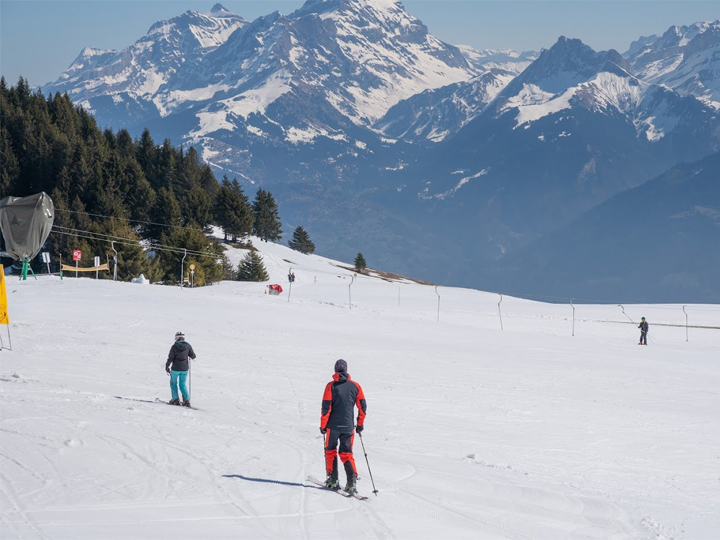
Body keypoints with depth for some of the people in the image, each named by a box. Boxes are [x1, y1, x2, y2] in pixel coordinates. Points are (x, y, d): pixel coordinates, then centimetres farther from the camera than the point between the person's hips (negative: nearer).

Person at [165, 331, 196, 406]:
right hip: (184, 369, 3)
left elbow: (170, 358, -10)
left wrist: (167, 367, -1)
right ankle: (186, 400, 1)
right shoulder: (188, 346, -3)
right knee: (183, 385, 13)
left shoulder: (174, 346, -10)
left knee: (173, 383, 16)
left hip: (176, 368, -3)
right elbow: (193, 356, -1)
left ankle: (175, 399, 10)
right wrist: (189, 355, 22)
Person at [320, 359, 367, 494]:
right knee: (346, 453, 10)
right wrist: (360, 424, 16)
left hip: (333, 426, -2)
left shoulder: (331, 386, -7)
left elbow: (326, 408, -10)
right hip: (348, 426, 2)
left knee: (330, 451, 15)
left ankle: (332, 480, 10)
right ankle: (352, 480, -9)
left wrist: (323, 425, 0)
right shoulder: (355, 386, 2)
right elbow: (362, 406, 4)